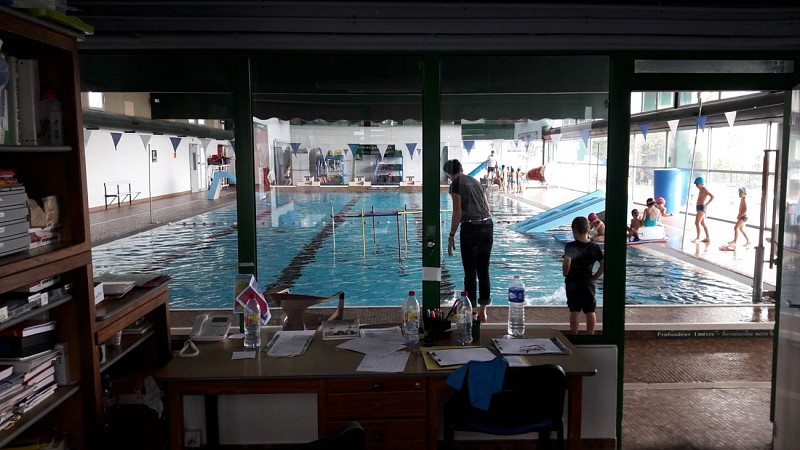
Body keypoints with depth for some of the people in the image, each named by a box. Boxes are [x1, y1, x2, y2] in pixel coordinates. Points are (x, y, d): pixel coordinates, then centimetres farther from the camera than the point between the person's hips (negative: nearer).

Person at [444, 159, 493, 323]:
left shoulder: (456, 185, -2)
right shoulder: (475, 181, 17)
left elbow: (457, 213, -9)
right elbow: (488, 209, 18)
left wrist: (451, 236, -4)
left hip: (470, 228, -6)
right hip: (487, 226, 6)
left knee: (470, 272, 3)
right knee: (483, 271, 12)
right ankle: (483, 311, 18)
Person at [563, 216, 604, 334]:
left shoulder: (570, 246, -13)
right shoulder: (595, 247, -1)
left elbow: (566, 262, -29)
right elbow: (603, 265, -3)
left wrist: (565, 274, -12)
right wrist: (594, 277, 5)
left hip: (573, 283, -3)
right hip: (589, 283, 3)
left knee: (574, 311, 4)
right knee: (590, 311, 12)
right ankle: (590, 335, 20)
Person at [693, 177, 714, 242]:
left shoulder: (704, 189, -11)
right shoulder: (701, 190, 17)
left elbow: (712, 196, -19)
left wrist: (706, 204, -24)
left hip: (702, 208, -11)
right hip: (699, 207, 11)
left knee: (697, 222, -18)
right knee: (703, 224, 16)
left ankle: (698, 237, -18)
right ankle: (707, 238, 23)